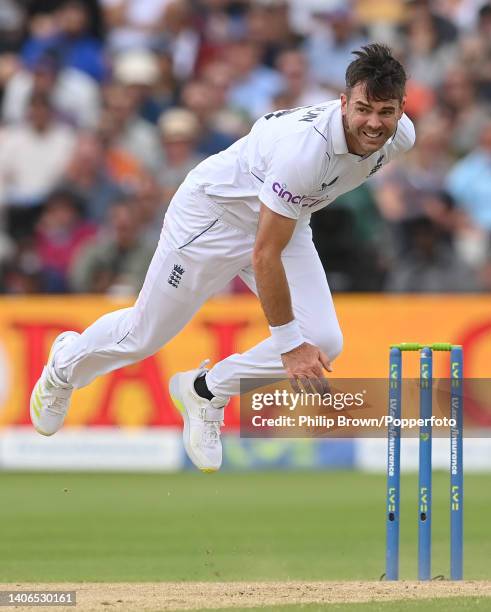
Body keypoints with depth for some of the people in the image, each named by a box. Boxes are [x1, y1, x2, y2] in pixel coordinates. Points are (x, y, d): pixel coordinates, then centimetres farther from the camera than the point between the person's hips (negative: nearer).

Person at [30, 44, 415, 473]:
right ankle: (65, 365, 44)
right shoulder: (305, 147, -41)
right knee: (144, 336, 9)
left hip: (285, 222, 6)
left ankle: (205, 393, 12)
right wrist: (289, 343, -29)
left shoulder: (400, 136, -18)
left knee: (322, 343, -12)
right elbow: (265, 255, -35)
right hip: (215, 212, -6)